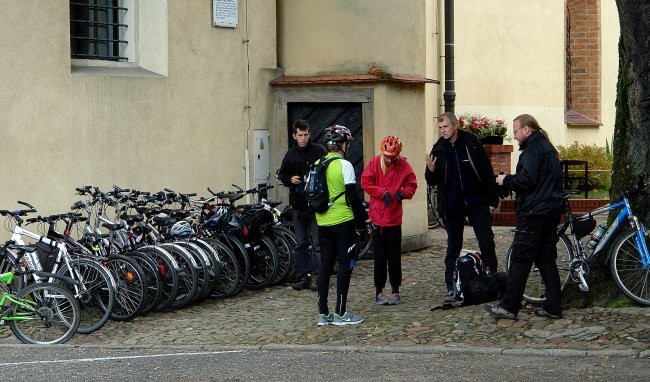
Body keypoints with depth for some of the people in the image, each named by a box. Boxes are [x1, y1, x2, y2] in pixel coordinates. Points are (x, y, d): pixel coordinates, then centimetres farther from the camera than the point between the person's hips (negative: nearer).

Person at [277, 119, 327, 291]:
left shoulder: (319, 151, -2)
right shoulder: (290, 155, 11)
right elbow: (281, 174, 18)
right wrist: (290, 179, -2)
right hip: (298, 205, 5)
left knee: (318, 243, -5)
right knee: (300, 243, 10)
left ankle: (318, 277, 0)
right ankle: (302, 276, 17)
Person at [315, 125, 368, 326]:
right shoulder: (344, 165, -11)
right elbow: (352, 195, -15)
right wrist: (362, 216, -4)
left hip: (323, 223, 6)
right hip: (343, 222, -6)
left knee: (325, 266, 10)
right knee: (345, 266, 1)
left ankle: (322, 313, 11)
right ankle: (340, 313, 1)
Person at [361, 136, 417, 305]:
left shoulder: (403, 165, 1)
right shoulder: (374, 163, -3)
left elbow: (412, 184, 7)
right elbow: (366, 182, -4)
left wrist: (403, 193, -13)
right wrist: (382, 192, -14)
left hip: (395, 217, 1)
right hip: (378, 216, -1)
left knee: (395, 256, 6)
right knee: (380, 256, 4)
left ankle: (395, 290, 15)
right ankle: (379, 291, 11)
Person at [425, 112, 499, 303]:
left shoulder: (472, 143, -5)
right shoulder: (438, 149, 1)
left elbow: (487, 172, -2)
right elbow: (433, 182, 5)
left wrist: (492, 200, -5)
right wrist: (431, 171, -18)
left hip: (476, 202, -2)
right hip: (452, 206, 2)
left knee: (487, 242, 0)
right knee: (453, 246, 8)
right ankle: (452, 287, 12)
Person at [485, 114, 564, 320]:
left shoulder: (533, 149, -13)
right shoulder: (548, 148, 19)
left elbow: (526, 180, -22)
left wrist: (506, 180, -5)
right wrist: (510, 180, 17)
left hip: (534, 214, -10)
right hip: (551, 211, 10)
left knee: (520, 260, -6)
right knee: (547, 260, 10)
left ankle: (508, 307, -4)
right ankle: (553, 307, 10)